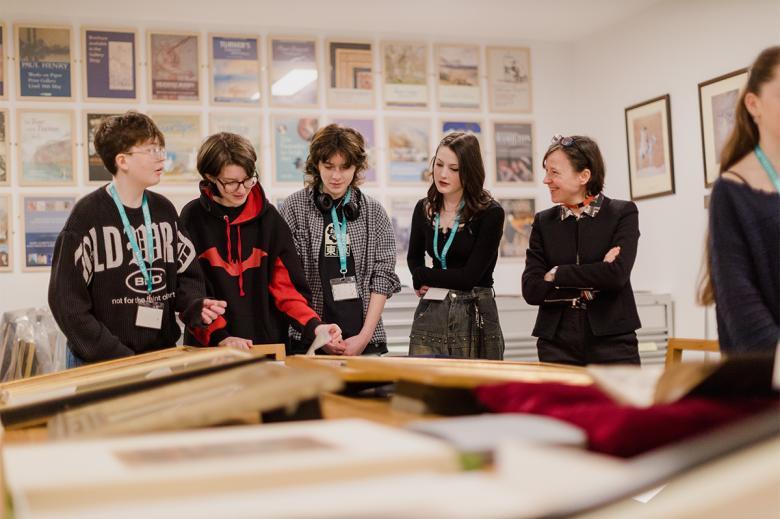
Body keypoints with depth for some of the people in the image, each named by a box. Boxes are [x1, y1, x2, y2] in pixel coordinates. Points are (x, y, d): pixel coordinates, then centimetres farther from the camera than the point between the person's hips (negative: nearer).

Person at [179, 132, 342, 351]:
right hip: (209, 349, -2)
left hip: (270, 344, 2)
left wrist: (313, 326, -14)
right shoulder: (193, 218, -2)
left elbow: (285, 285, 1)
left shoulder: (268, 216, 3)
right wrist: (219, 336, -19)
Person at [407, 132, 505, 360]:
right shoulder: (424, 209, 7)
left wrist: (423, 276, 0)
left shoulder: (491, 213, -8)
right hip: (430, 314, 4)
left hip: (475, 317, -4)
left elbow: (469, 276, -13)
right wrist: (427, 282, 3)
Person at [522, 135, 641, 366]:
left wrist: (557, 274, -6)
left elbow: (617, 274, -13)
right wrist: (592, 280, -9)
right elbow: (531, 290, -1)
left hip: (612, 345, -2)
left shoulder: (623, 213, 2)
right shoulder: (543, 222, 9)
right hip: (557, 347, 2)